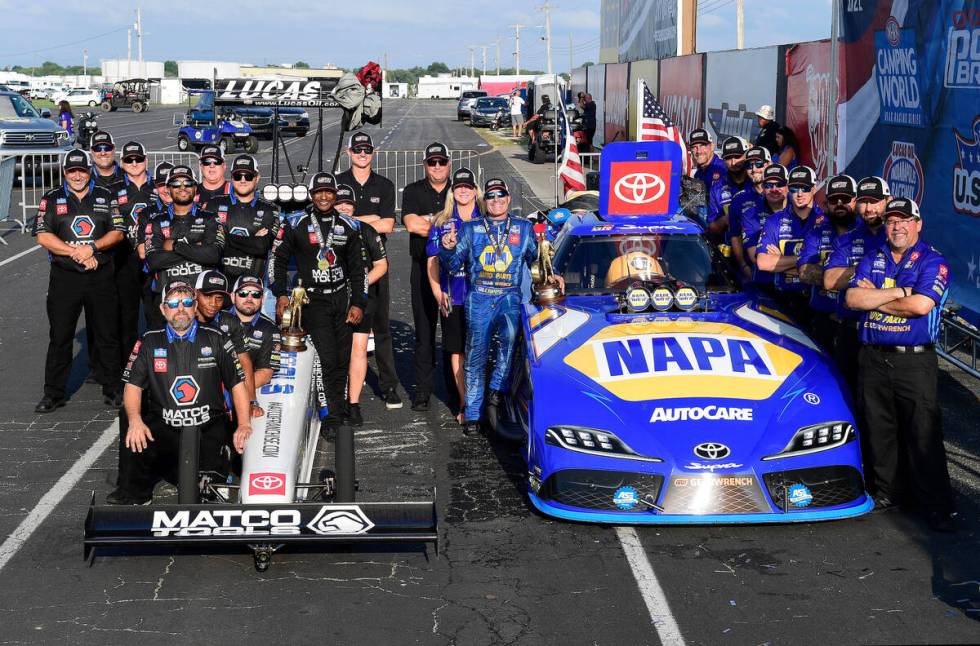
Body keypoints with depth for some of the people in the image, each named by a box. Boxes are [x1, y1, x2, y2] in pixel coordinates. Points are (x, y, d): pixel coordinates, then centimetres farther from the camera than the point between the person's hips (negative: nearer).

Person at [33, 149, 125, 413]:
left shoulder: (106, 198, 9)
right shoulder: (51, 199, 6)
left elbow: (118, 232, 3)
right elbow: (43, 236, -3)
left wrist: (92, 247, -14)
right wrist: (76, 252, -14)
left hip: (101, 276, 1)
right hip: (64, 277, -1)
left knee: (107, 336, 4)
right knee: (60, 337, 2)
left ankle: (112, 390, 14)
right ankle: (53, 393, 10)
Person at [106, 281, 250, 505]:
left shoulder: (215, 340, 8)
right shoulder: (149, 342, 10)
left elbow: (237, 383, 9)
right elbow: (133, 385, 6)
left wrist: (244, 424, -3)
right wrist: (135, 420, -14)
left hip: (208, 429, 0)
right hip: (163, 426, 1)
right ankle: (132, 499, 2)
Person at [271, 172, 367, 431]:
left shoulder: (348, 226, 8)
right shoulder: (296, 224, 0)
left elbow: (358, 267, 12)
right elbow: (278, 259, 7)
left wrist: (358, 303, 6)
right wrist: (281, 294, -1)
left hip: (342, 297, 3)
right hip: (312, 300, -3)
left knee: (342, 360, 4)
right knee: (328, 359, -12)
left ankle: (335, 411, 18)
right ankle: (337, 414, -5)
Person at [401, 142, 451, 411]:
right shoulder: (413, 191, 9)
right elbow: (411, 224, -8)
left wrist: (429, 221, -10)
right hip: (423, 269, 0)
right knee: (424, 330, 2)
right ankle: (423, 389, 6)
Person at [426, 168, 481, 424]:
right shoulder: (441, 223, 9)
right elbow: (433, 261, 9)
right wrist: (439, 295, -2)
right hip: (453, 298, 1)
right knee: (457, 352, 3)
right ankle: (464, 405, 10)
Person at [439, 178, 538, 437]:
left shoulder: (524, 228, 14)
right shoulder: (470, 228, 14)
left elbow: (536, 262, 16)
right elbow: (453, 265, 8)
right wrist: (448, 249, -11)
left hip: (510, 297, -1)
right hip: (479, 299, 1)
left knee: (510, 337, -31)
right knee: (476, 355, -2)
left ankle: (498, 389, -19)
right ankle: (472, 415, 5)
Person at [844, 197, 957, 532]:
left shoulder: (933, 262, -2)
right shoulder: (872, 259, 12)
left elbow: (921, 305, -17)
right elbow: (852, 298, -2)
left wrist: (875, 297, -7)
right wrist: (898, 293, -11)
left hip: (915, 360, -4)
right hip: (873, 358, 5)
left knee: (923, 434, -4)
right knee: (879, 430, 11)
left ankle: (939, 505, 2)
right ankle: (887, 490, 25)